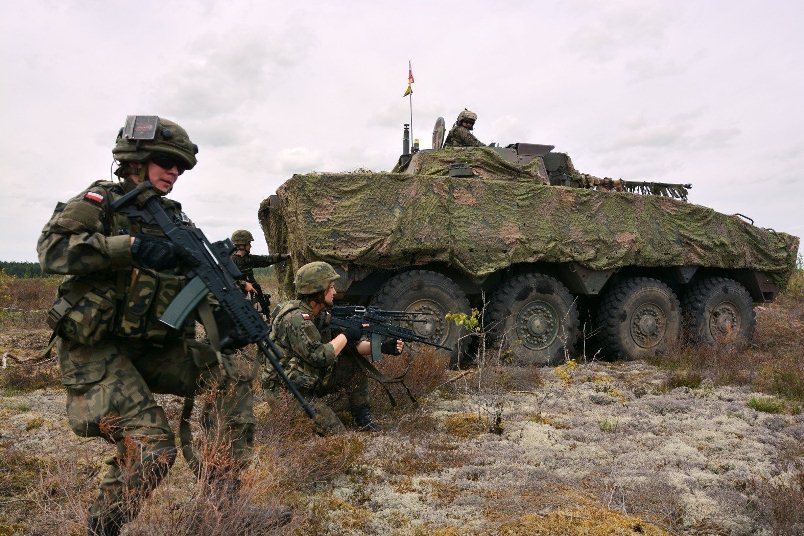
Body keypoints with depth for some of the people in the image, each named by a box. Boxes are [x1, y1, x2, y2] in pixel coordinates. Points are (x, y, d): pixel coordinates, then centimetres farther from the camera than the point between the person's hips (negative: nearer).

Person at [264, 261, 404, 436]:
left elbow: (352, 346, 3)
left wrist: (382, 347, -10)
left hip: (312, 379, 9)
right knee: (335, 433, -17)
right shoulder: (295, 318, -24)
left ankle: (363, 420, 5)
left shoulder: (321, 314, 4)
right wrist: (347, 335, -19)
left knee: (355, 365, -5)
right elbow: (320, 356, -29)